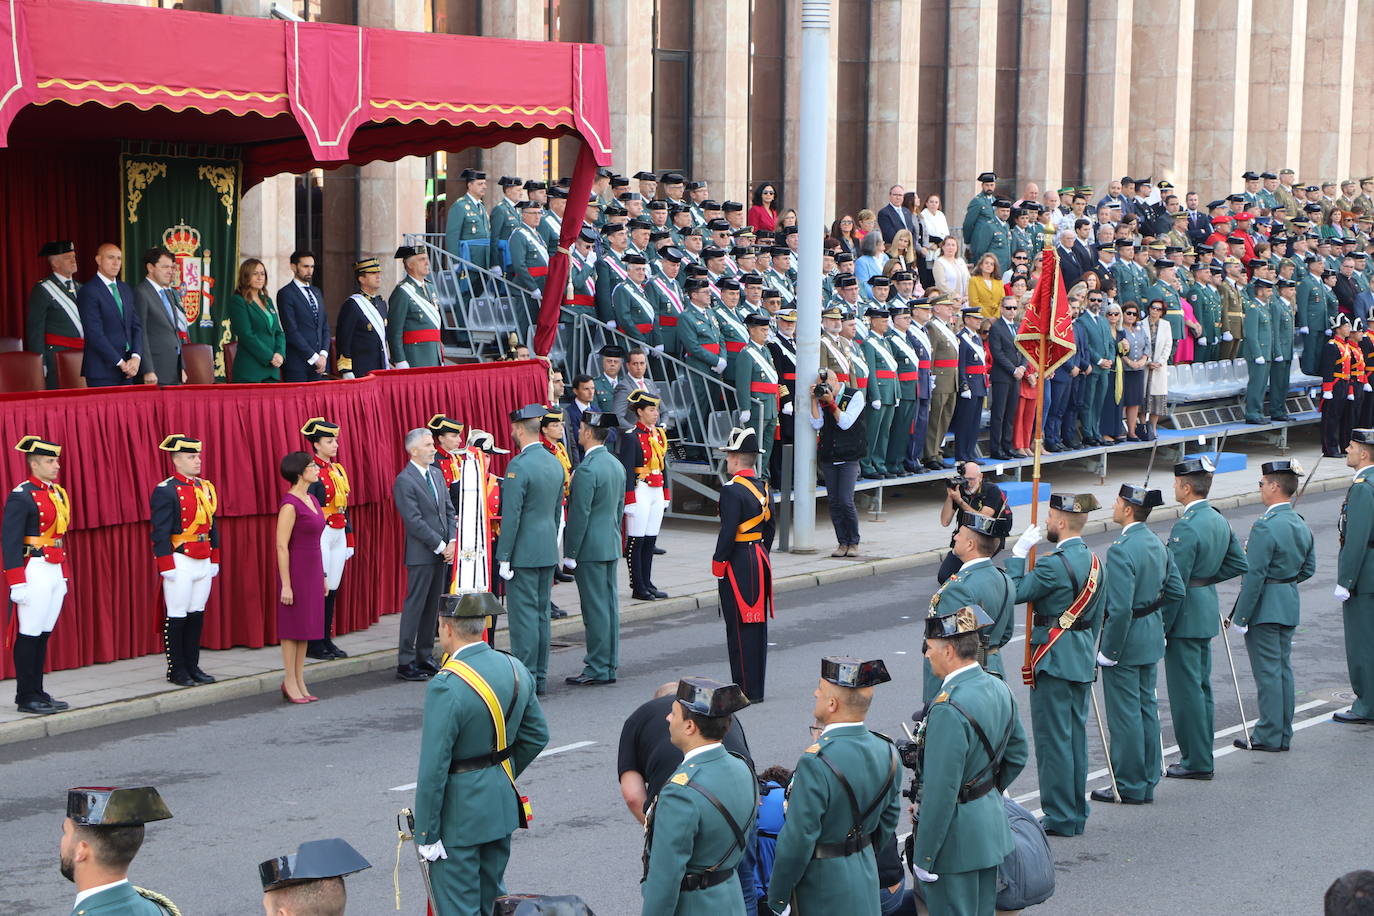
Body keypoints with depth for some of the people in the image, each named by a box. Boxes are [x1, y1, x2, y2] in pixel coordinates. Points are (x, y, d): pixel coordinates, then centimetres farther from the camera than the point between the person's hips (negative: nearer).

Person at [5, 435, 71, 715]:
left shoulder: (58, 493, 14)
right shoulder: (21, 496, -11)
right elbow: (10, 540, -15)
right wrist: (17, 583, -18)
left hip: (55, 571, 8)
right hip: (34, 572, -8)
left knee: (44, 634, 11)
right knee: (29, 635, -2)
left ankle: (37, 692, 17)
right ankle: (26, 697, 4)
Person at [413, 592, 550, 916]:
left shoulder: (446, 687, -24)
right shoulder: (516, 669, -1)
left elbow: (433, 769, -22)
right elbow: (537, 736, 10)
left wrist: (425, 834, -14)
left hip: (458, 814, -7)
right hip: (502, 806, 7)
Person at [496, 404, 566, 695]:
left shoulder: (519, 466, -17)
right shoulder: (555, 463, 9)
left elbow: (511, 516, -18)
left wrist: (503, 558, -14)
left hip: (524, 553, -8)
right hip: (548, 551, 8)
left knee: (524, 614, -4)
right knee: (542, 614, 13)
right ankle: (540, 677, 18)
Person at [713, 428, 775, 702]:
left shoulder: (732, 490, -17)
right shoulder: (763, 488, 10)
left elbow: (728, 532, -20)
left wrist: (718, 564, -12)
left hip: (738, 565, -9)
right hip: (760, 561, 9)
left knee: (740, 627, -3)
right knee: (757, 625, 13)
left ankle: (746, 690, -1)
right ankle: (757, 688, 20)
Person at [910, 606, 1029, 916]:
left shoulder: (949, 710, -26)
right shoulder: (999, 689, 1)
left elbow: (940, 792, -25)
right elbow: (1017, 756, 15)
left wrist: (923, 857, -17)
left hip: (956, 838, -9)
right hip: (992, 825, 9)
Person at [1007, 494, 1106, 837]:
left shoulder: (1056, 564, -19)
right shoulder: (1093, 561, 9)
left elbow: (1015, 592, -17)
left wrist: (1019, 552, -10)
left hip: (1053, 660, -9)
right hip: (1082, 661, 9)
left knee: (1053, 738, -2)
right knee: (1076, 736, 14)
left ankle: (1059, 818, 2)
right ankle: (1076, 814, 20)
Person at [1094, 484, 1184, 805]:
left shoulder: (1121, 550, -22)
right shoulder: (1158, 544, 6)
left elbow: (1120, 608, -26)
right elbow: (1176, 590, 12)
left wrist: (1108, 651, -19)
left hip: (1127, 638, -9)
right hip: (1152, 635, 9)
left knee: (1124, 713, 0)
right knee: (1146, 708, 15)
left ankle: (1128, 787, 7)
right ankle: (1147, 782, 23)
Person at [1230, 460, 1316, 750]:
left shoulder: (1265, 527, -20)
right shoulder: (1301, 525, 6)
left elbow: (1254, 574, -20)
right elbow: (1309, 569, 14)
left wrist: (1239, 616, -16)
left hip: (1264, 607, -8)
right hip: (1290, 605, 8)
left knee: (1267, 670, -2)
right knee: (1283, 667, 14)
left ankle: (1268, 736, 4)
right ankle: (1284, 734, 20)